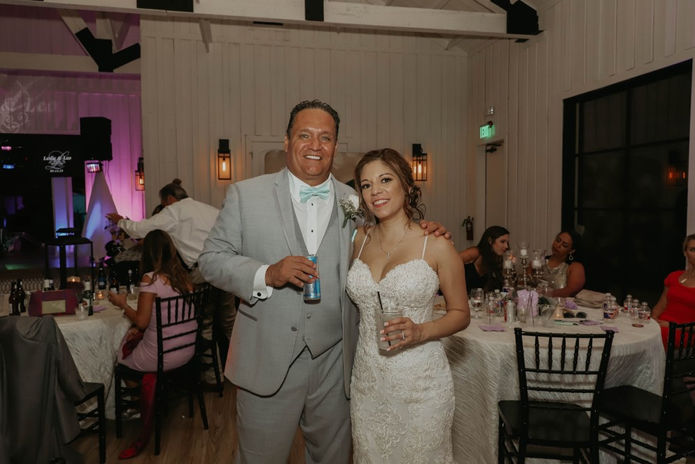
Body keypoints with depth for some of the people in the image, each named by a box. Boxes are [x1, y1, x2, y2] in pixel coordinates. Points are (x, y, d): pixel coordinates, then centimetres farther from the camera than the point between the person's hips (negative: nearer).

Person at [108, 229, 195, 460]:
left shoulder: (150, 279, -17)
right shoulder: (183, 275, 2)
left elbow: (141, 322, -13)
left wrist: (123, 304, 2)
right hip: (188, 350, 6)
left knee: (123, 353, 19)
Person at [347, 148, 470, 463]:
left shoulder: (436, 245, -10)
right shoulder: (360, 240, 3)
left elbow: (460, 314, -3)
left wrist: (420, 331, -19)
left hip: (420, 381, -4)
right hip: (366, 380, 4)